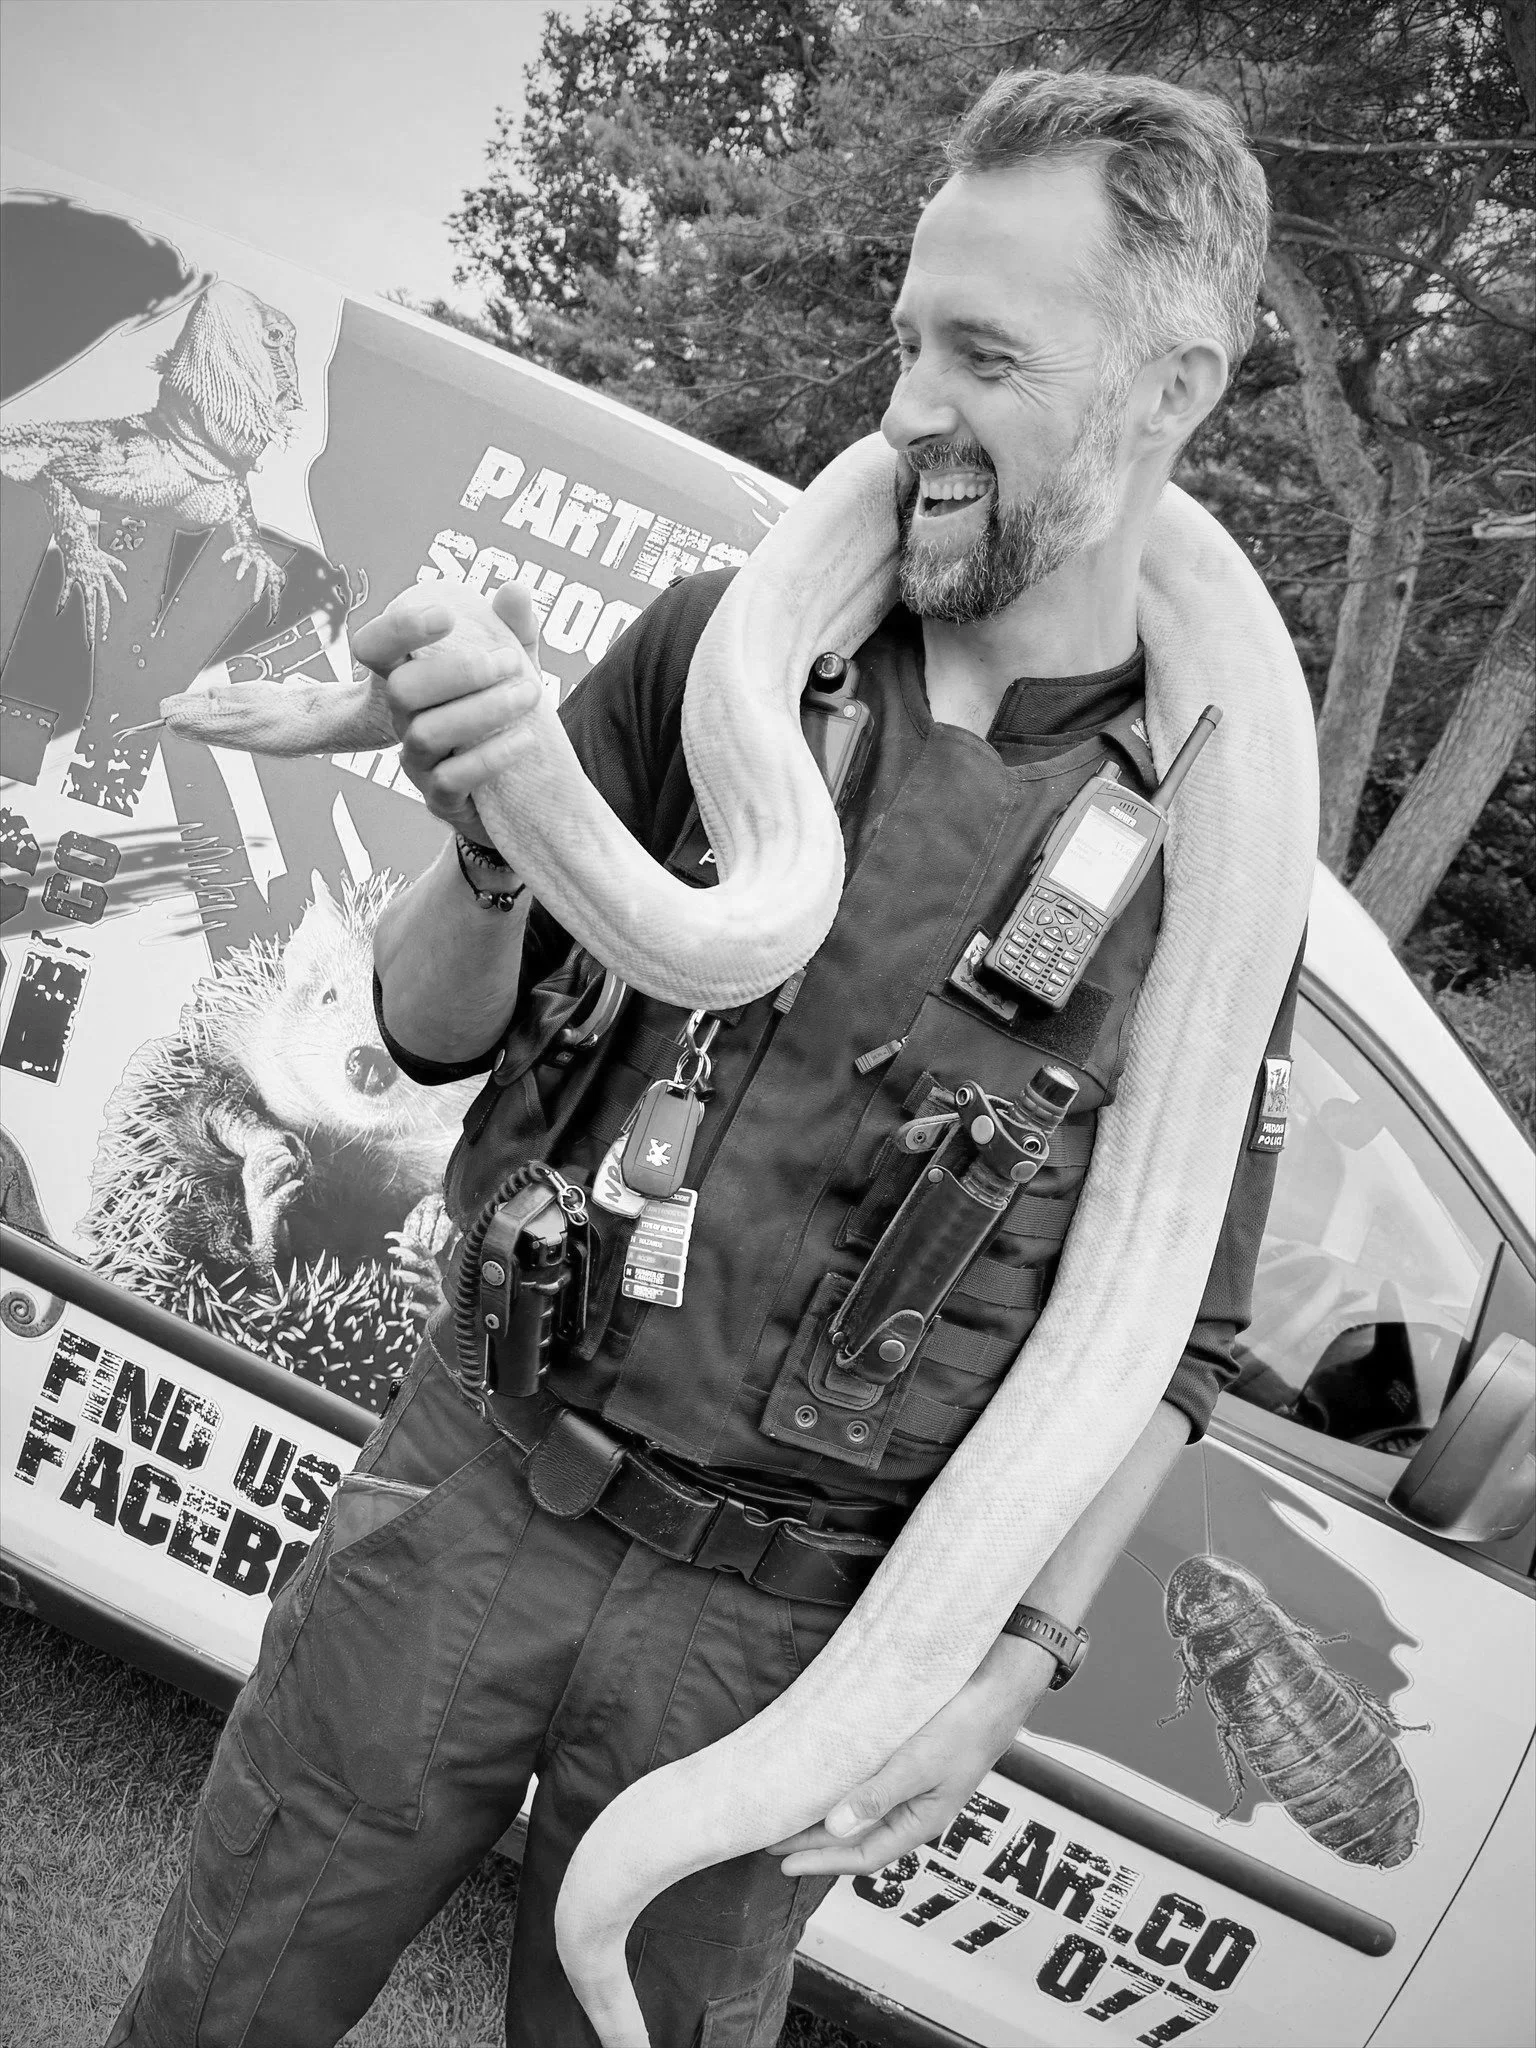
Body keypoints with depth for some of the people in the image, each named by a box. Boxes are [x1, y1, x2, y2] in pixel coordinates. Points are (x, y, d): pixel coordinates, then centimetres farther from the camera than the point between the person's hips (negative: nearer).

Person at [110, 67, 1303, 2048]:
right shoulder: (722, 643, -3)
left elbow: (1164, 1336, 2)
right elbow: (431, 1025, -1)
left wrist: (1017, 1651, -9)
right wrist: (491, 851, -22)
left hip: (769, 1625, -1)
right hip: (471, 1487, 2)